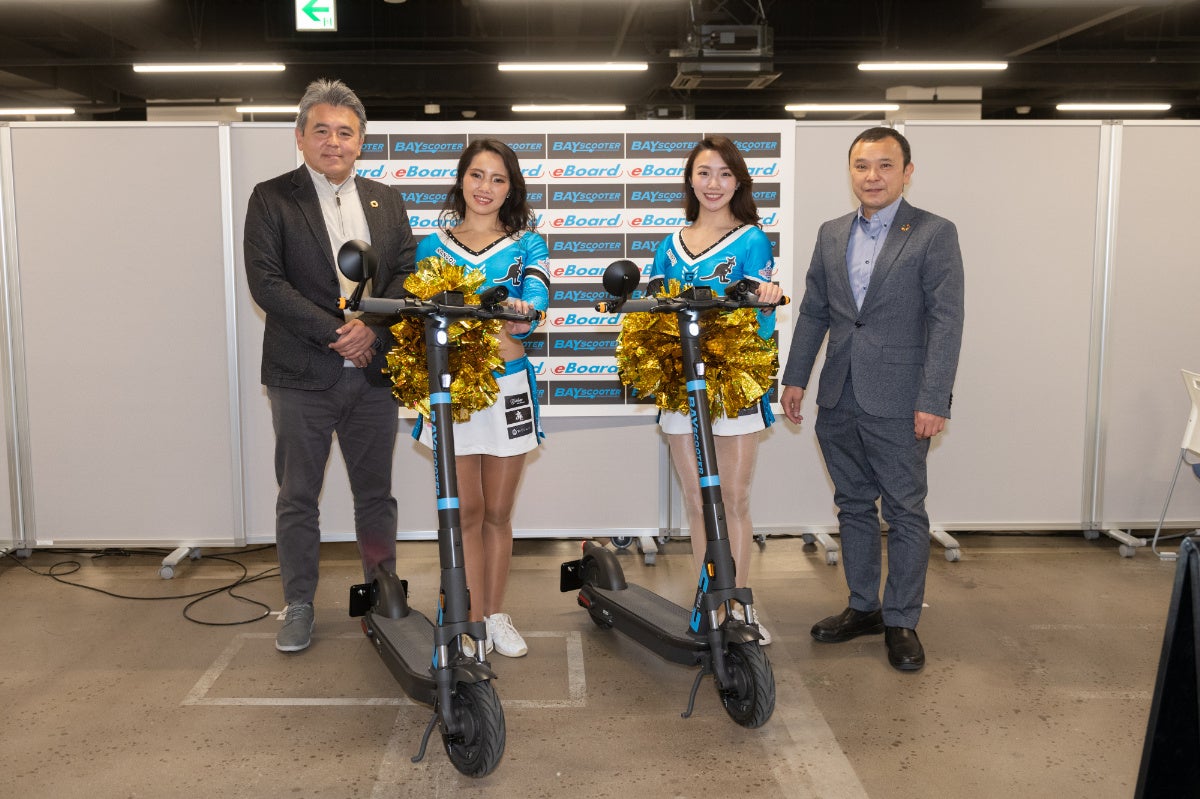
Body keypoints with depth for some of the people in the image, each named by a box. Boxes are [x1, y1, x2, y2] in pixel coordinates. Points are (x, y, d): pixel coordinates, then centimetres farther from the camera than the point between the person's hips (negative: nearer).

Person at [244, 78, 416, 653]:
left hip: (374, 371, 3)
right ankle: (299, 605, 20)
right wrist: (334, 333, -15)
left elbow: (408, 274, 6)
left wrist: (372, 324, -12)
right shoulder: (271, 198, 0)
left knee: (376, 494, 11)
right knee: (298, 497, 6)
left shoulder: (386, 201, 12)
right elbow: (265, 282, -10)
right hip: (303, 374, -3)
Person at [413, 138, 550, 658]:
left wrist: (522, 310, -35)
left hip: (508, 386, 0)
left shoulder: (526, 244, 7)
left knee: (498, 512, 9)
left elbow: (537, 294, -11)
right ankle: (474, 624, 14)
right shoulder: (433, 244, 8)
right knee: (467, 511, 3)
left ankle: (495, 615, 24)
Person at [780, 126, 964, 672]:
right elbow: (813, 312, 15)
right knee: (853, 506, 14)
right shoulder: (831, 234, 11)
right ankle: (863, 608, 28)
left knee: (905, 512, 3)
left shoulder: (934, 234, -5)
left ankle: (901, 621, 16)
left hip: (898, 402, -5)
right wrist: (795, 378, 11)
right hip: (839, 401, 5)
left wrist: (933, 400, -16)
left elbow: (946, 320, -10)